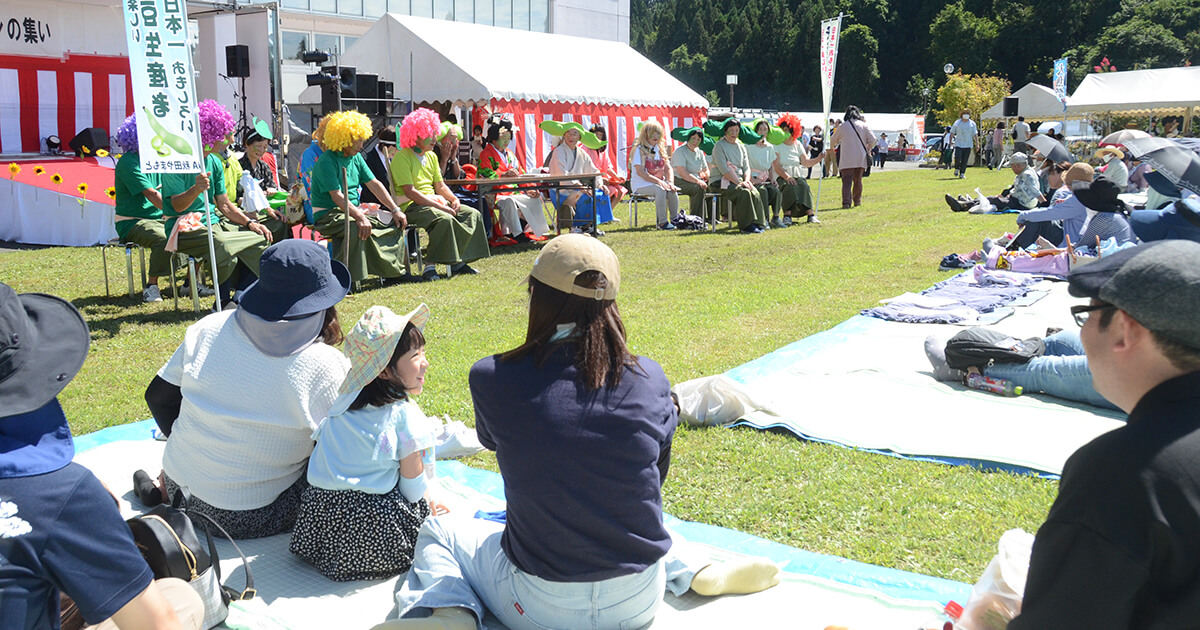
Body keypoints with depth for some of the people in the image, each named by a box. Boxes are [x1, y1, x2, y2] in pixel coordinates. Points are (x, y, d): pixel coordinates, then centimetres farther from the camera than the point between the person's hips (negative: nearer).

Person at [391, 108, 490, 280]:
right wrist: (439, 207, -21)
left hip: (433, 201, 8)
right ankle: (430, 265, -31)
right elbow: (410, 192, -17)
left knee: (473, 214, -9)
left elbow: (440, 185, 20)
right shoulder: (402, 157, -8)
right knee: (445, 219, -35)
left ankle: (458, 261, -11)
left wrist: (454, 199, -2)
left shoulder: (431, 156, 18)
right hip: (411, 206, -8)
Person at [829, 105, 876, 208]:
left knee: (847, 180, -5)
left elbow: (833, 142, 14)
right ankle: (857, 200, 23)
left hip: (846, 159, -2)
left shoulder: (842, 126, 2)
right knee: (858, 179, 16)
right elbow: (872, 140, -3)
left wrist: (833, 146, 37)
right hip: (861, 158, 2)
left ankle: (846, 201, -21)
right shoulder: (863, 125, 4)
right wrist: (868, 149, 15)